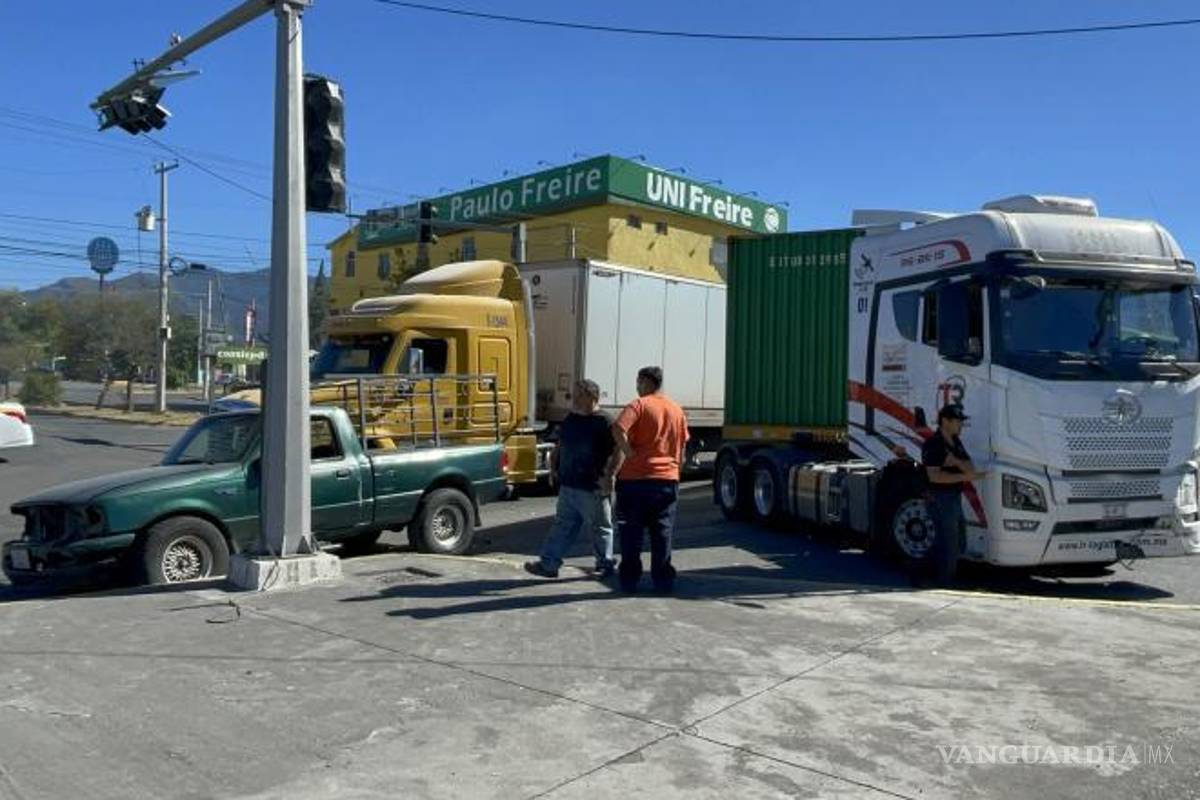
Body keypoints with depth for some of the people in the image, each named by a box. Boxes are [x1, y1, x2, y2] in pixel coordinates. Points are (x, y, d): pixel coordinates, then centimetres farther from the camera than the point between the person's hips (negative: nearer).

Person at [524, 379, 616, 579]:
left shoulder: (604, 422, -13)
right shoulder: (570, 420, 11)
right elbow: (560, 447, 22)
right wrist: (554, 468, 14)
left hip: (592, 488, -7)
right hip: (568, 485, 7)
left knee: (601, 528, 7)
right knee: (563, 525, 10)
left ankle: (605, 565, 21)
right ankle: (548, 563, 12)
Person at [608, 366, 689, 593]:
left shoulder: (639, 405, -7)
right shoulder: (677, 410, 11)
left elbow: (619, 430, -24)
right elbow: (681, 451, 16)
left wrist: (630, 454, -15)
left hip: (635, 479, -4)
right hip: (667, 480, 4)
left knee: (631, 533, 5)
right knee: (662, 532, 10)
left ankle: (629, 580, 9)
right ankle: (663, 580, 12)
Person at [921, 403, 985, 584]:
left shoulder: (956, 443, 13)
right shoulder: (932, 445, -15)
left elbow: (971, 468, 6)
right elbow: (935, 476, -23)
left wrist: (956, 461, -14)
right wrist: (964, 476, -24)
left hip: (955, 498, 10)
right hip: (941, 499, -10)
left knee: (958, 543, 17)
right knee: (949, 544, -7)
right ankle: (945, 582, 1)